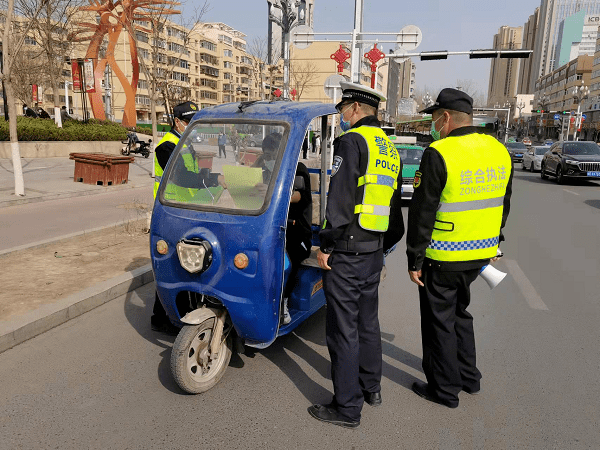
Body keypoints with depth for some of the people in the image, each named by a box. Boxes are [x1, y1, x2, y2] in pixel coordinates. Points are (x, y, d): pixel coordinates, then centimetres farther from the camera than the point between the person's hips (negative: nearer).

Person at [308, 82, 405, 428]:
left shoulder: (351, 140, -10)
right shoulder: (391, 149, 16)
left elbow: (340, 198, -19)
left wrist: (326, 245, -13)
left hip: (347, 253, -9)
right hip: (375, 252, 9)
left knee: (344, 329, 1)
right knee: (368, 321, 21)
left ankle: (347, 408, 13)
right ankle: (371, 388, 36)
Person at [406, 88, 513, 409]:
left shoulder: (439, 154, -18)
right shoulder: (499, 151, 6)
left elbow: (422, 212, -17)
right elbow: (503, 205, 15)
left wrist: (414, 259, -9)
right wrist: (493, 243, 24)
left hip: (443, 257, -8)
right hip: (479, 255, 8)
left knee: (440, 320, 9)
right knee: (459, 312, 25)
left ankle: (444, 389, 23)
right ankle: (468, 377, 38)